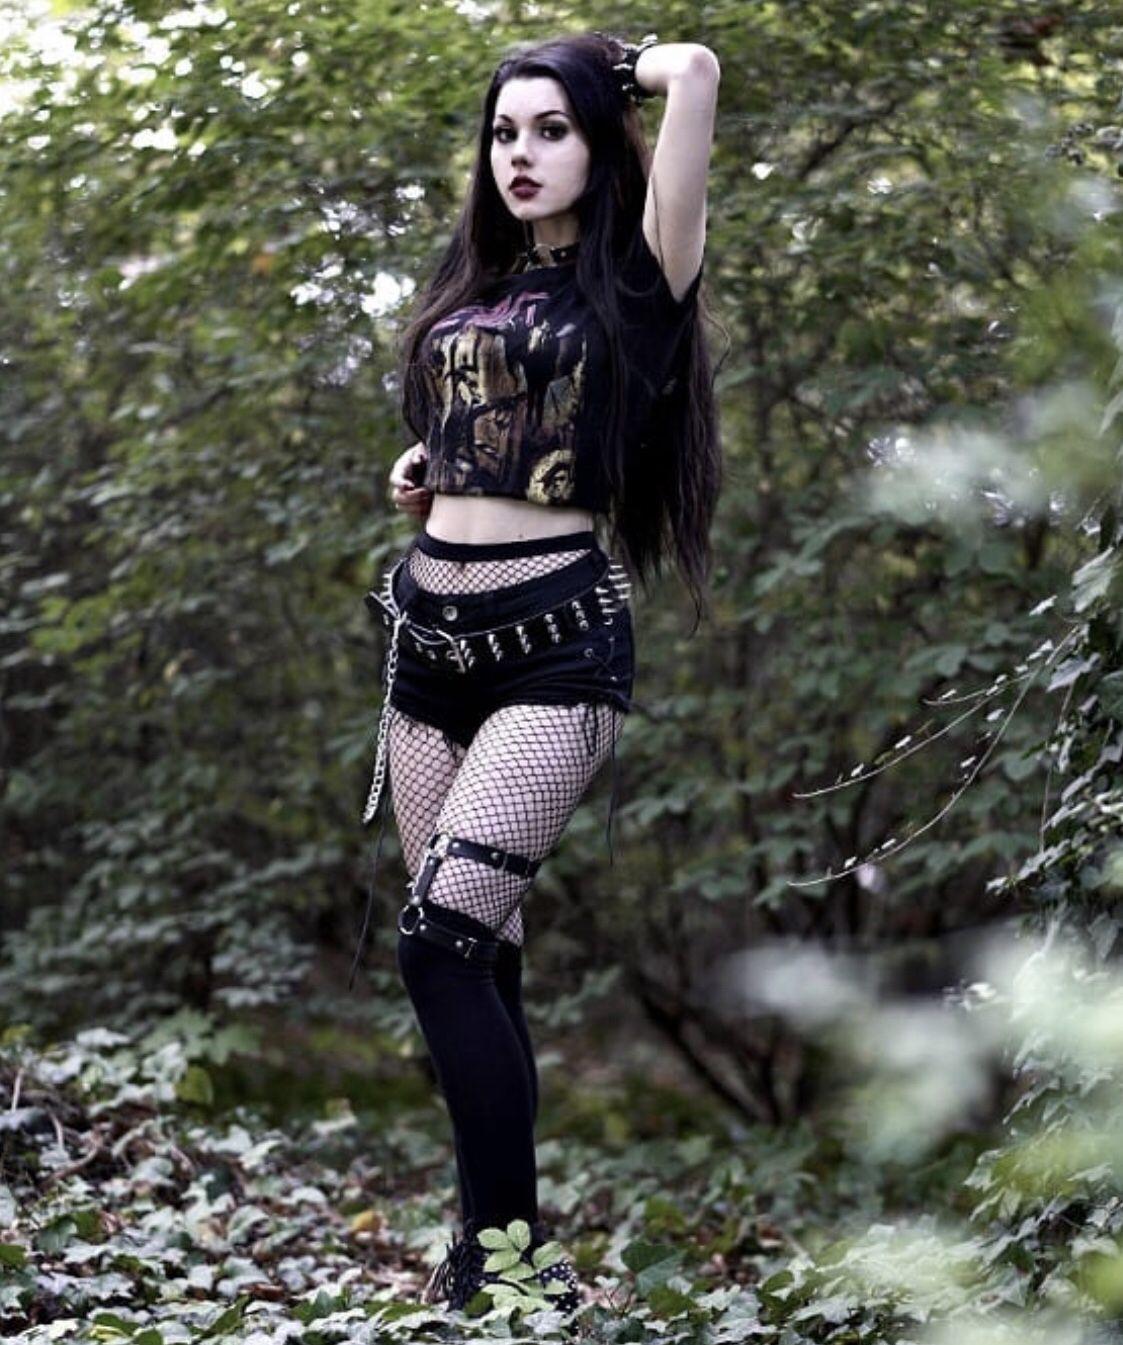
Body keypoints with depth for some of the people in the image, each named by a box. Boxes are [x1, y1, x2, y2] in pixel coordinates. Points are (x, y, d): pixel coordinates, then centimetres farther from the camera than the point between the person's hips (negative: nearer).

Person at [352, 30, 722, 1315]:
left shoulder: (632, 280, -4)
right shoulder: (471, 285, 15)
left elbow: (696, 71, -15)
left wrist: (619, 69, 6)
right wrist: (423, 467, 11)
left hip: (555, 640, -7)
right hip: (429, 629, 7)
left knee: (441, 934, -18)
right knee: (478, 951, 8)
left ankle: (509, 1259, -9)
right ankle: (494, 1245, 18)